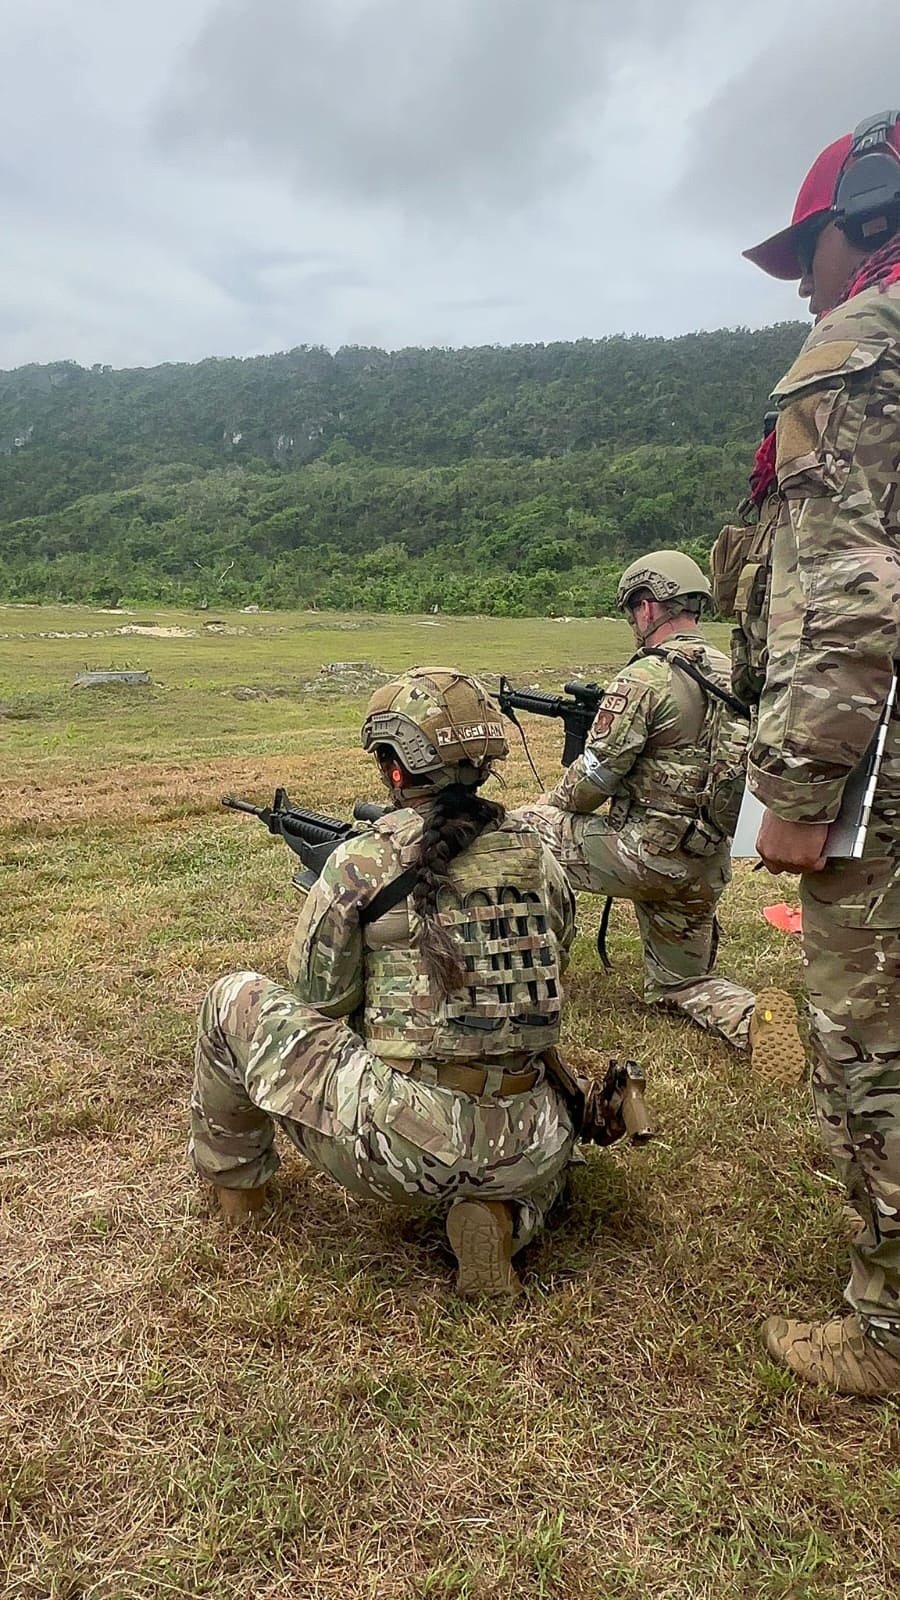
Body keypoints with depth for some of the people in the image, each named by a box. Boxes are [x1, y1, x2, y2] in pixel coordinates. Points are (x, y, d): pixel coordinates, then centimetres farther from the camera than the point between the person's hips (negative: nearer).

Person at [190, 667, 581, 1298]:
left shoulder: (359, 863, -9)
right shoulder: (538, 858, 3)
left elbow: (317, 1002, 3)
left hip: (399, 1143, -3)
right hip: (525, 1154, 4)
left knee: (235, 999, 15)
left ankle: (234, 1178, 34)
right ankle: (503, 1217, 11)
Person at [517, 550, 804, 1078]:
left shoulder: (645, 678, -16)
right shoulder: (734, 675, 9)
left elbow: (595, 776, -13)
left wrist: (552, 806, 7)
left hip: (645, 854, -7)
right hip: (707, 867, 7)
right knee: (680, 983, 24)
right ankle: (753, 1016, -6)